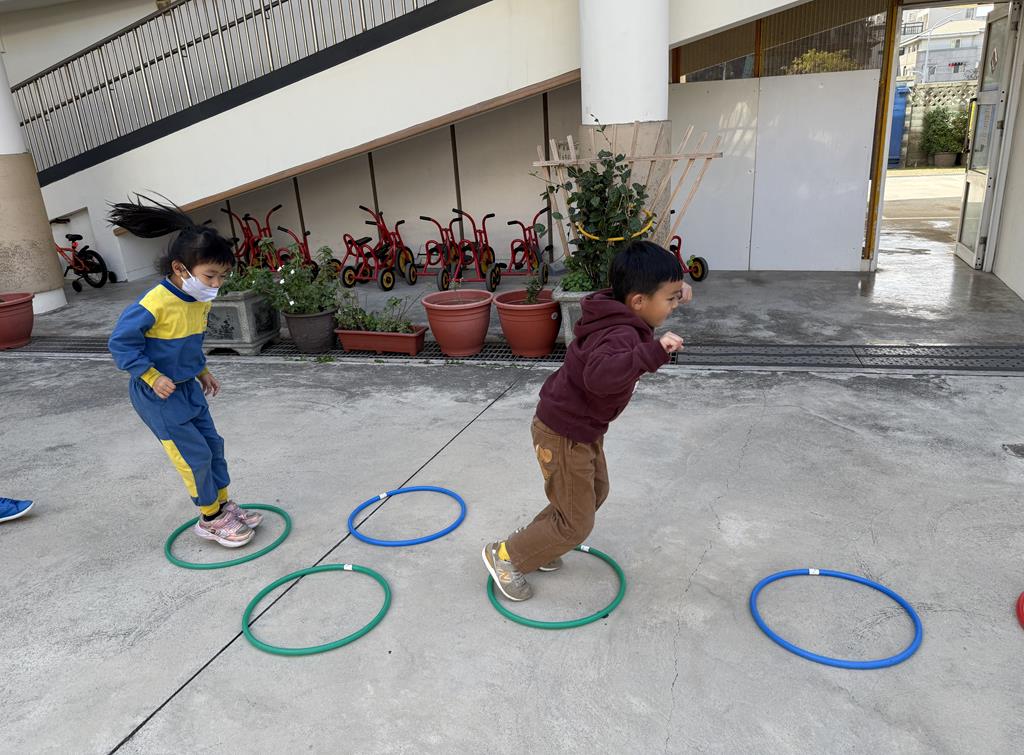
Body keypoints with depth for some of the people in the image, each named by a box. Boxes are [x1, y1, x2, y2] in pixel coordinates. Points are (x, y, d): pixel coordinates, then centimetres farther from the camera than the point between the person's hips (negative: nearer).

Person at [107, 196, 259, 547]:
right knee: (195, 455, -3)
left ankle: (223, 504, 29)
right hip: (156, 395, -8)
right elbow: (120, 341, -21)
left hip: (187, 387, 8)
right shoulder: (155, 303, -27)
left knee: (213, 444, 13)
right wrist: (153, 377, -22)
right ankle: (210, 518, 15)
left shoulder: (201, 301, -1)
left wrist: (202, 372, 14)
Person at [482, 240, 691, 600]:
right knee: (575, 524, 3)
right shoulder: (621, 335, -32)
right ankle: (506, 555, 21)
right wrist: (653, 352, -58)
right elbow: (600, 374, -53)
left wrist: (672, 290, 15)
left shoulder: (618, 315, -2)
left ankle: (533, 540, 41)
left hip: (583, 427, 10)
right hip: (564, 434, -10)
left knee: (595, 491, 27)